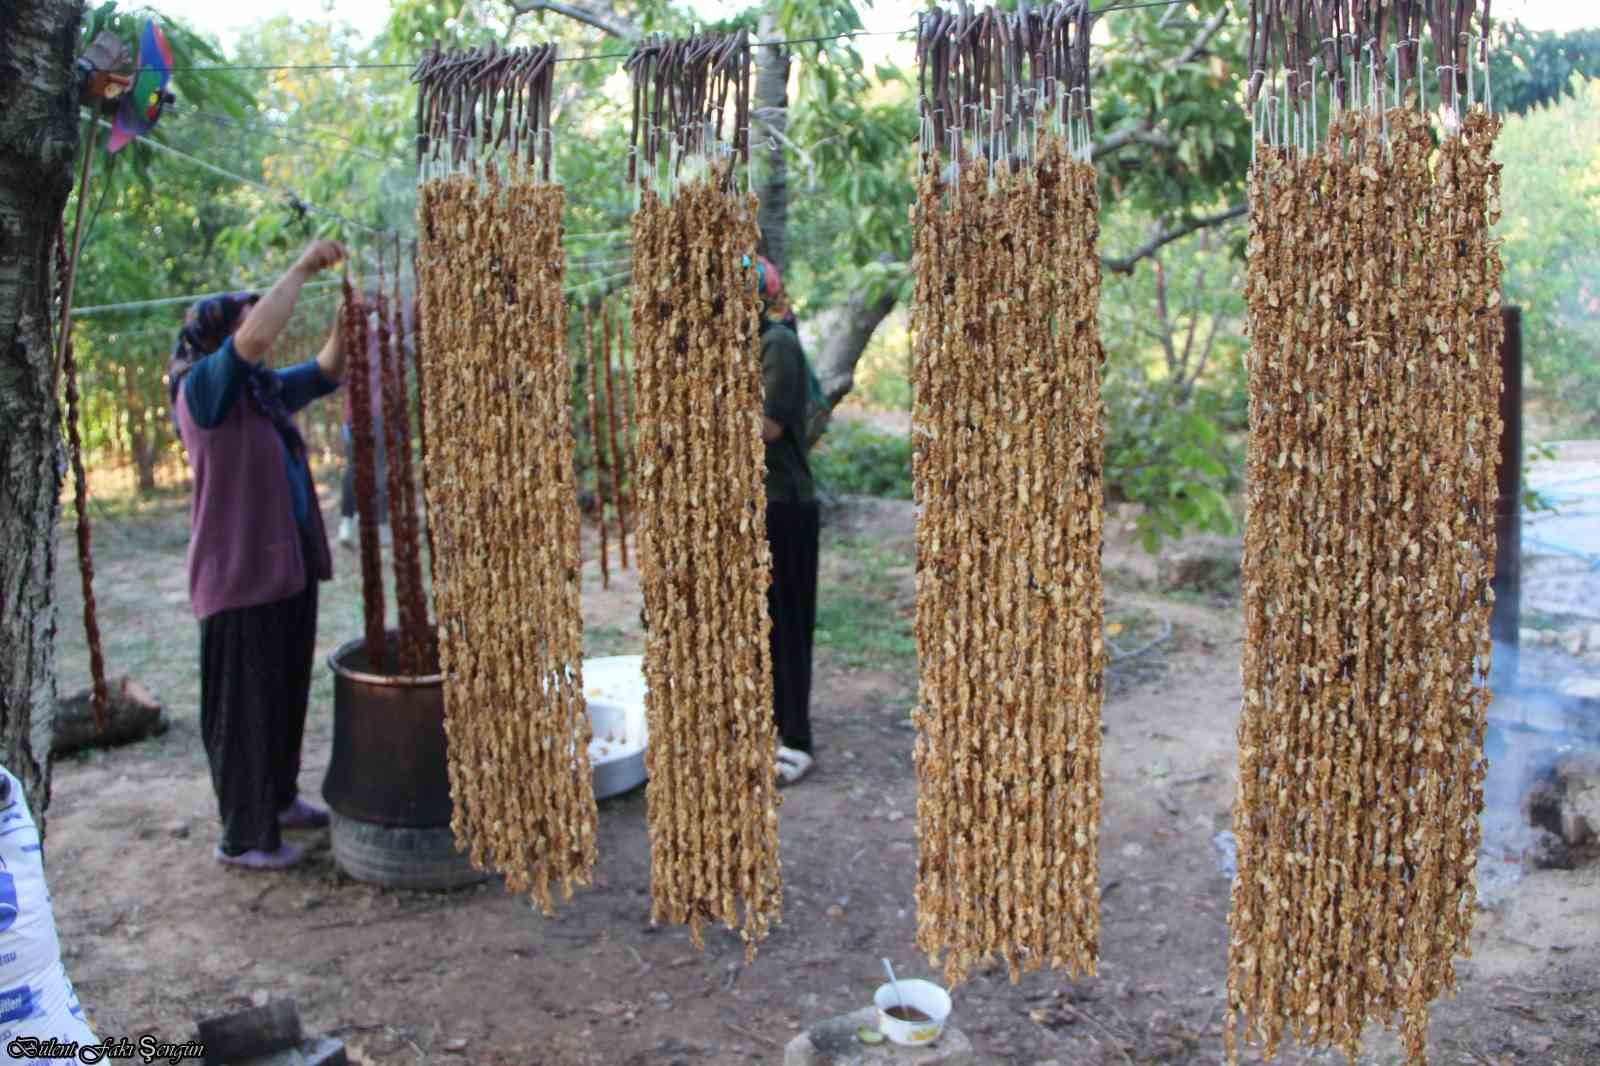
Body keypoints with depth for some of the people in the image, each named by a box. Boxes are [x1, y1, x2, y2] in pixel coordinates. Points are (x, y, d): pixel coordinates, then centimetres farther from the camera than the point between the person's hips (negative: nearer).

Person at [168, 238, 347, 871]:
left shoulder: (263, 390, 10)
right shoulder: (203, 388, -13)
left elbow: (326, 371, 20)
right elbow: (256, 339, -29)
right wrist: (301, 269, -19)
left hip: (287, 570, 9)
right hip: (240, 578, -9)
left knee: (285, 693, 20)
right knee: (244, 706, 1)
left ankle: (279, 798, 37)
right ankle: (243, 836, 12)